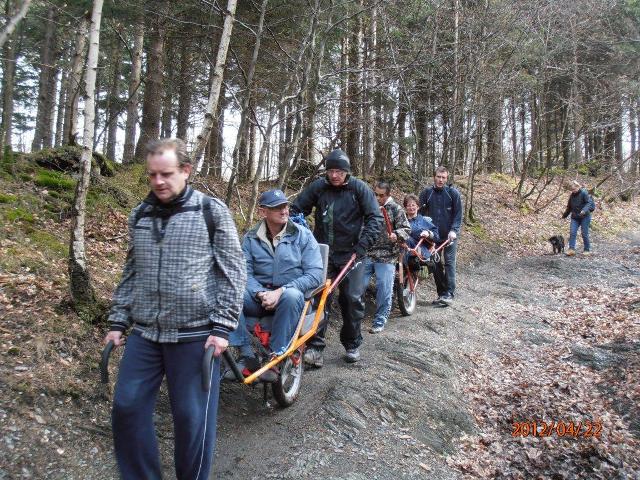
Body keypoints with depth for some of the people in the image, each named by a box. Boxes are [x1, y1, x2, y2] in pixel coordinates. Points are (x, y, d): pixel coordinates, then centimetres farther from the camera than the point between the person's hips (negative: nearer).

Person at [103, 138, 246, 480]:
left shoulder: (211, 211, -4)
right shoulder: (139, 216, 11)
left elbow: (233, 272, -6)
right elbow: (131, 273, 18)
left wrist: (222, 327, -12)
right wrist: (118, 321, 12)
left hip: (195, 336, -5)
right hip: (144, 334, 5)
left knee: (192, 417, 4)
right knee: (126, 409, 8)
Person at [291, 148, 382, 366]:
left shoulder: (359, 188, -5)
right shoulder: (317, 187, -1)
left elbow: (375, 217, -7)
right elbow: (296, 209, 5)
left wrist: (363, 245, -17)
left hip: (351, 253, -1)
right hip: (323, 252, 1)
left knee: (353, 298, 0)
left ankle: (352, 344, 20)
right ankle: (315, 345, 4)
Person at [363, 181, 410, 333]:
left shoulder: (396, 209, -2)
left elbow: (406, 229, -3)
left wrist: (397, 235, -21)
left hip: (386, 256, -3)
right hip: (366, 254, 3)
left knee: (384, 290, -1)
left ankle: (380, 321, 13)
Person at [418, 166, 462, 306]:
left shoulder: (453, 193, -2)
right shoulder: (426, 193, 3)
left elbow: (458, 214, -4)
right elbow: (421, 213, 7)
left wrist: (454, 230, -15)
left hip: (449, 235, -3)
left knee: (449, 262, -7)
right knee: (435, 264, 6)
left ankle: (449, 294, -4)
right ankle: (441, 293, 15)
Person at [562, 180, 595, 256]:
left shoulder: (584, 193, -9)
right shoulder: (572, 196, 11)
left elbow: (589, 203, -18)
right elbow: (569, 207, 22)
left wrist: (584, 210, -34)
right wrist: (564, 215, 28)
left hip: (584, 217, -6)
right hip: (575, 217, 6)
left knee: (584, 233, -1)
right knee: (572, 233, -6)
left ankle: (587, 250, 11)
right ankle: (571, 249, -7)